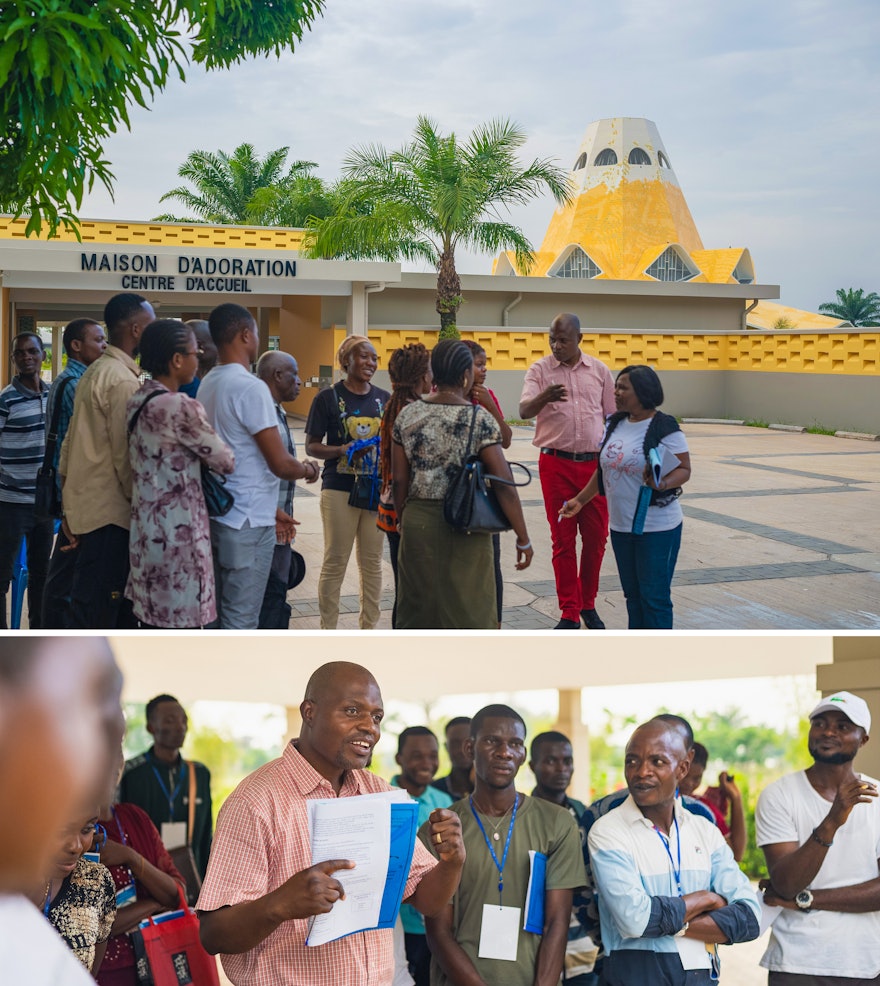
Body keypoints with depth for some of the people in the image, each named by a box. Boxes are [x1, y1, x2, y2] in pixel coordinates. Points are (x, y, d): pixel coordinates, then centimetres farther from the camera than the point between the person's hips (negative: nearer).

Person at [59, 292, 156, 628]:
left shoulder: (95, 372, 15)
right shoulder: (123, 379, -15)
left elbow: (71, 442, 15)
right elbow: (126, 453, -18)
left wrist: (69, 508, 16)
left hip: (86, 505, 10)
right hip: (109, 511, -9)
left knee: (120, 605, 17)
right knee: (94, 615, -4)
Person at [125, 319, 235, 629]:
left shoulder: (137, 402, 9)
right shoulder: (180, 407, -18)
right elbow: (226, 462, -9)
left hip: (147, 530, 9)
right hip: (178, 533, -9)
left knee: (155, 620, 14)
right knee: (181, 625, -1)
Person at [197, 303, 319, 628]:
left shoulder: (208, 384, 9)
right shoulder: (251, 387, -18)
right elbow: (281, 464, -19)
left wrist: (273, 509, 24)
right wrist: (308, 469, 3)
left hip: (217, 514, 9)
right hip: (248, 522, -9)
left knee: (220, 612, 16)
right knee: (241, 621, -1)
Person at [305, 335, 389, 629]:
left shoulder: (384, 398, 7)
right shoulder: (329, 397, -4)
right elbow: (311, 445, -3)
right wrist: (342, 450, -20)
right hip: (339, 490, -4)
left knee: (372, 561, 10)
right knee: (335, 562, 2)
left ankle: (368, 627, 22)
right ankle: (328, 630, 14)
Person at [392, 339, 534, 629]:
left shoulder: (406, 416, 1)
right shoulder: (480, 419, -10)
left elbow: (399, 480, 5)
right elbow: (504, 485, -13)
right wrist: (523, 539, -6)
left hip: (418, 522, 4)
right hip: (465, 527, -4)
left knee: (418, 609, 15)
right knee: (469, 613, 5)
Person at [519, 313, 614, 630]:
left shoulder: (599, 371, 7)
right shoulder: (540, 370, 1)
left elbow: (612, 417, 12)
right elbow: (524, 411, -14)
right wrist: (544, 397, -35)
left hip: (594, 464, 2)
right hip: (556, 464, -2)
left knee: (596, 537, 6)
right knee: (563, 540, 3)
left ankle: (588, 605, 24)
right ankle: (570, 613, 11)